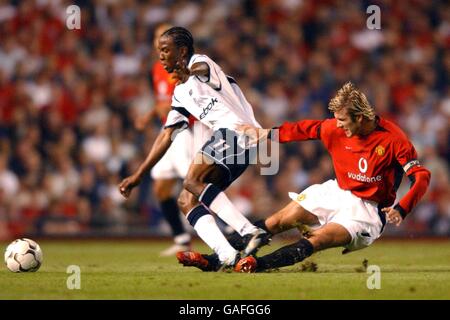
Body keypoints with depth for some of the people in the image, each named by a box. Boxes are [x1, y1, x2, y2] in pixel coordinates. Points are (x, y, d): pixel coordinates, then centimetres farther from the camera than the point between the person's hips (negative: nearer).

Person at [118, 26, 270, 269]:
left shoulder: (199, 62, 4)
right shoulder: (180, 93, 27)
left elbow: (202, 68, -23)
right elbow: (167, 136, 31)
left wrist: (192, 72, -47)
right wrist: (138, 175, 30)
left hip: (237, 129, -9)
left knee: (193, 181, -22)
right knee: (186, 201, 2)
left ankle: (250, 232, -30)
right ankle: (226, 256, -19)